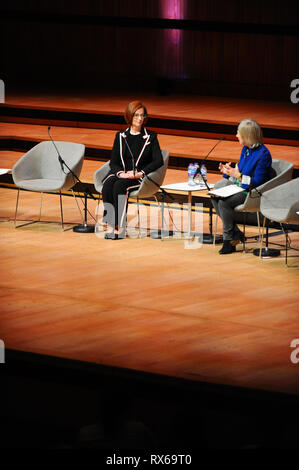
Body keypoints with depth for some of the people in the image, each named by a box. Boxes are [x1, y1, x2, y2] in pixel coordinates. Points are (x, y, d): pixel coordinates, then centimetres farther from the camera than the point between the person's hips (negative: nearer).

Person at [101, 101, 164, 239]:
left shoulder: (151, 137, 9)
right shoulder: (121, 136, 16)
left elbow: (158, 161, -1)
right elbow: (113, 162, 11)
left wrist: (140, 173, -13)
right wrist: (120, 173, -12)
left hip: (139, 178, -3)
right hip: (120, 174, 3)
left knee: (120, 186, -34)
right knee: (107, 187, -31)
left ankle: (119, 227, -32)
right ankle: (110, 225, -33)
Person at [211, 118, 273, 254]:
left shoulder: (263, 154, -21)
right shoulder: (245, 149, 7)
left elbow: (257, 182, -23)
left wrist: (238, 175, -26)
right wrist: (227, 170, 1)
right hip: (240, 186, 10)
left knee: (224, 202, -26)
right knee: (215, 197, -4)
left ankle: (229, 240, -13)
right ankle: (236, 233, -3)